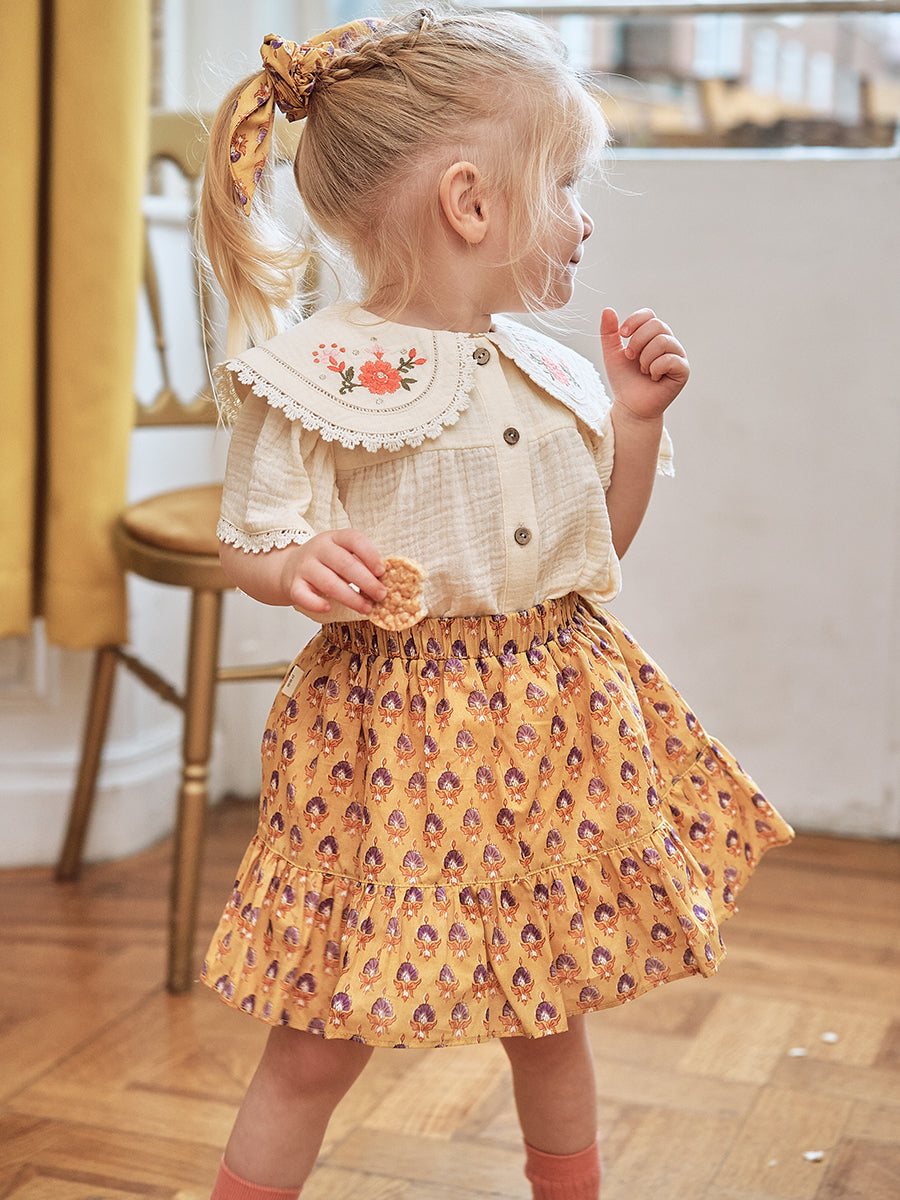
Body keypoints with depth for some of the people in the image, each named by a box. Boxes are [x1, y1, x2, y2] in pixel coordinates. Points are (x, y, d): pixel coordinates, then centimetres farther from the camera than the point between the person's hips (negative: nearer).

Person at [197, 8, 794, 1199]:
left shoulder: (551, 372, 6)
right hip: (394, 728, -5)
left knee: (552, 1019, 19)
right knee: (319, 1045, 4)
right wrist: (302, 568, -30)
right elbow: (251, 544, -8)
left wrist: (636, 415, 3)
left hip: (556, 720, 6)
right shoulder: (317, 373, -13)